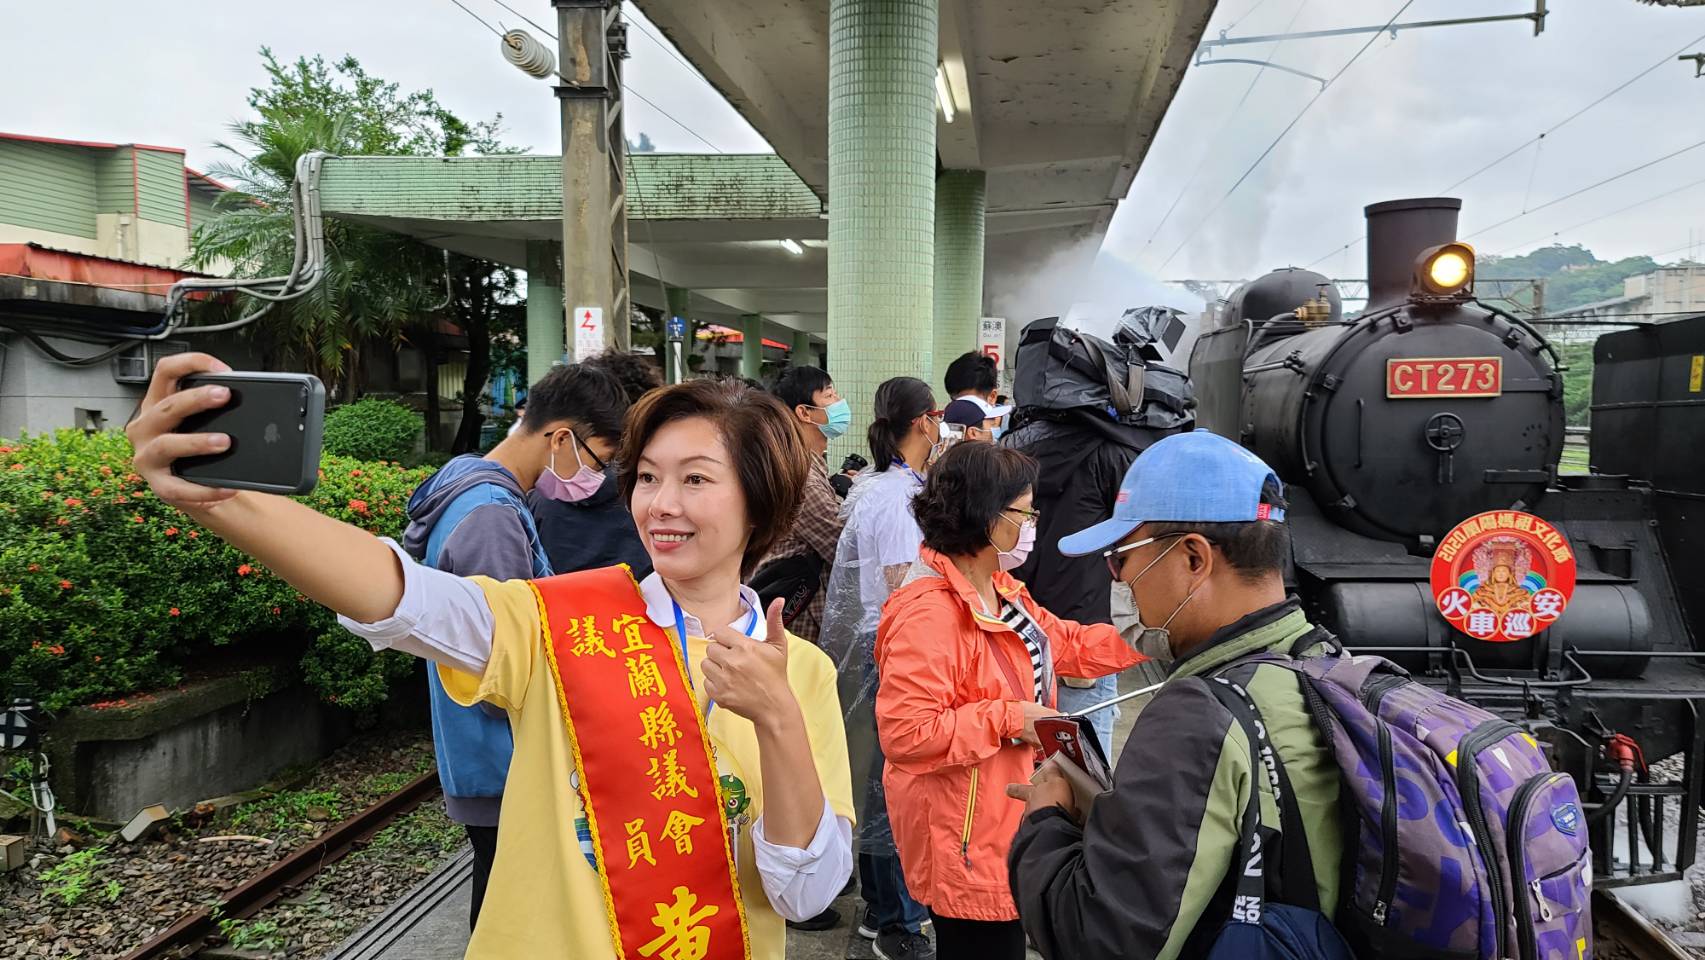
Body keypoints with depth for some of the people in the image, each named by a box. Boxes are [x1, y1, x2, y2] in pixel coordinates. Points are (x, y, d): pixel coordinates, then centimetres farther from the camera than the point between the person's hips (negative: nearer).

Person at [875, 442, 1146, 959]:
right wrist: (1008, 718, -23)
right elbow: (904, 733, -30)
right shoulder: (927, 614, -26)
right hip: (965, 841, -10)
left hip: (1008, 821, 10)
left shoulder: (1002, 591, 7)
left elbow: (1067, 645, 17)